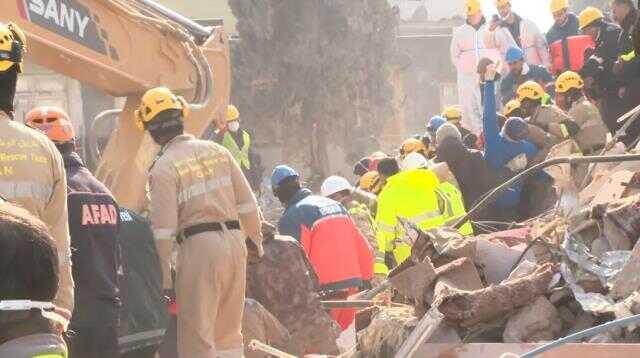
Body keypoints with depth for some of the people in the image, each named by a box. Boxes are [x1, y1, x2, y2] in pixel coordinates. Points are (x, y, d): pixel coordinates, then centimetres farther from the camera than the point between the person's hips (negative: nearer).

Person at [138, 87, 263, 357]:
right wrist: (254, 240, 25)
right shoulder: (218, 151, 11)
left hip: (199, 244, -6)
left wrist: (163, 278, -6)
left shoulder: (164, 167, -6)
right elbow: (247, 203, 13)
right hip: (234, 239, 6)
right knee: (228, 332, 16)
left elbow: (164, 226, -10)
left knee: (198, 335, -1)